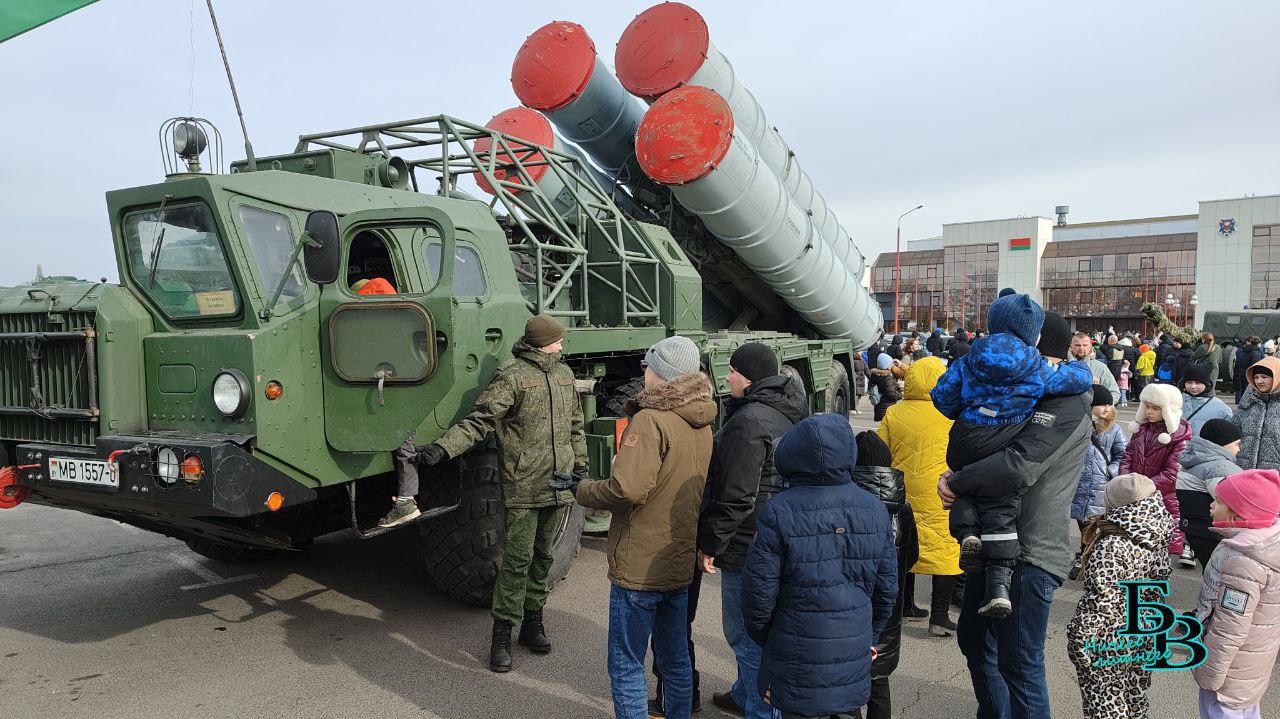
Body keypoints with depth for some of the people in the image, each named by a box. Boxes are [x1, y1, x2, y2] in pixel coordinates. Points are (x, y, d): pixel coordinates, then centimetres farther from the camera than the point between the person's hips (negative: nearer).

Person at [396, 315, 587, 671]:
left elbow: (575, 424, 22)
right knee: (517, 559, -2)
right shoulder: (511, 376, -9)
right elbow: (478, 421, -14)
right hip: (523, 487, -6)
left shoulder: (564, 374, 13)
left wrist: (580, 465, 18)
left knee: (543, 556, 14)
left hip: (559, 486, 6)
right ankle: (502, 636, 10)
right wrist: (440, 449, -26)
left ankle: (532, 622, 28)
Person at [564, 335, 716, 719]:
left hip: (640, 567, -8)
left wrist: (580, 488, -11)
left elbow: (626, 490, -26)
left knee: (626, 665, 6)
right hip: (681, 564, 8)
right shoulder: (701, 425, 6)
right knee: (676, 660, 20)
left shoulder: (651, 420, -19)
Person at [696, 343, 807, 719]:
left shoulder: (749, 421, -20)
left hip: (749, 546, -10)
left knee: (747, 635, 2)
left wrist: (710, 543, -12)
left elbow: (736, 497, -23)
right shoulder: (785, 415, 10)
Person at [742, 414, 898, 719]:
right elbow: (887, 586, 6)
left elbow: (759, 590, -13)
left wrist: (762, 637, 6)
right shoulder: (875, 510, -2)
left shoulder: (779, 513, -18)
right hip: (854, 660, 4)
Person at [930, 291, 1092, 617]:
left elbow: (941, 395, 4)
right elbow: (1081, 379, 9)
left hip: (964, 446, 2)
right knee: (1001, 510, 5)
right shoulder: (1037, 368, 0)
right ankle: (999, 586, 2)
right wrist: (1074, 368, 32)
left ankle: (967, 531, 1)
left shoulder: (969, 361, 4)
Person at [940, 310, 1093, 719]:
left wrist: (957, 481, -19)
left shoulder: (1065, 408, -18)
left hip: (1030, 554, -10)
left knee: (1020, 663, -1)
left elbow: (1018, 466, -31)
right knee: (974, 638, 23)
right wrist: (959, 480, -2)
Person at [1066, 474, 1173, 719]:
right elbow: (1156, 590, 7)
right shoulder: (1156, 540, -6)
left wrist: (1081, 644, -15)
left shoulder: (1111, 548, -29)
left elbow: (1101, 602, -25)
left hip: (1108, 644, -7)